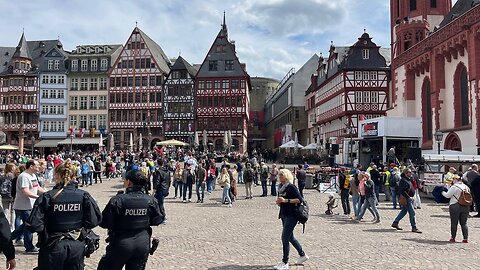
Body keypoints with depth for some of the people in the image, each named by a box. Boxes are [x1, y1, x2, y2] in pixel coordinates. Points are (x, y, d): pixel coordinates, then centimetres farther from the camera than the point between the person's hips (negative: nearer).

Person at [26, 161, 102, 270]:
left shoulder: (47, 197, -13)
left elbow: (33, 225, -17)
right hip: (77, 247, 2)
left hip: (53, 248, -1)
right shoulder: (83, 196, -9)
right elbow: (93, 221, -10)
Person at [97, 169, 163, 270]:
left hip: (121, 244, -3)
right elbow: (157, 220, 1)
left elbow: (104, 223, -14)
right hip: (143, 244, 3)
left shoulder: (117, 200, -17)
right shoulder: (151, 200, -7)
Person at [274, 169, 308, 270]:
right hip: (284, 215, 9)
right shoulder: (281, 187, 11)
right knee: (290, 237, 17)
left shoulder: (291, 187, -12)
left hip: (291, 215, -9)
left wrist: (286, 200, -22)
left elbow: (300, 199, -17)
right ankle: (303, 255, 35)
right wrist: (278, 202, -2)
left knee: (285, 238, -8)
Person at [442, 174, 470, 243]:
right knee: (464, 223, 12)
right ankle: (466, 238, 10)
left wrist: (442, 192, 8)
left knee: (454, 223, 3)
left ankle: (453, 238, 9)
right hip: (466, 207, 6)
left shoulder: (454, 187, -13)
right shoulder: (466, 187, 8)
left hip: (455, 207, -5)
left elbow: (448, 195, -9)